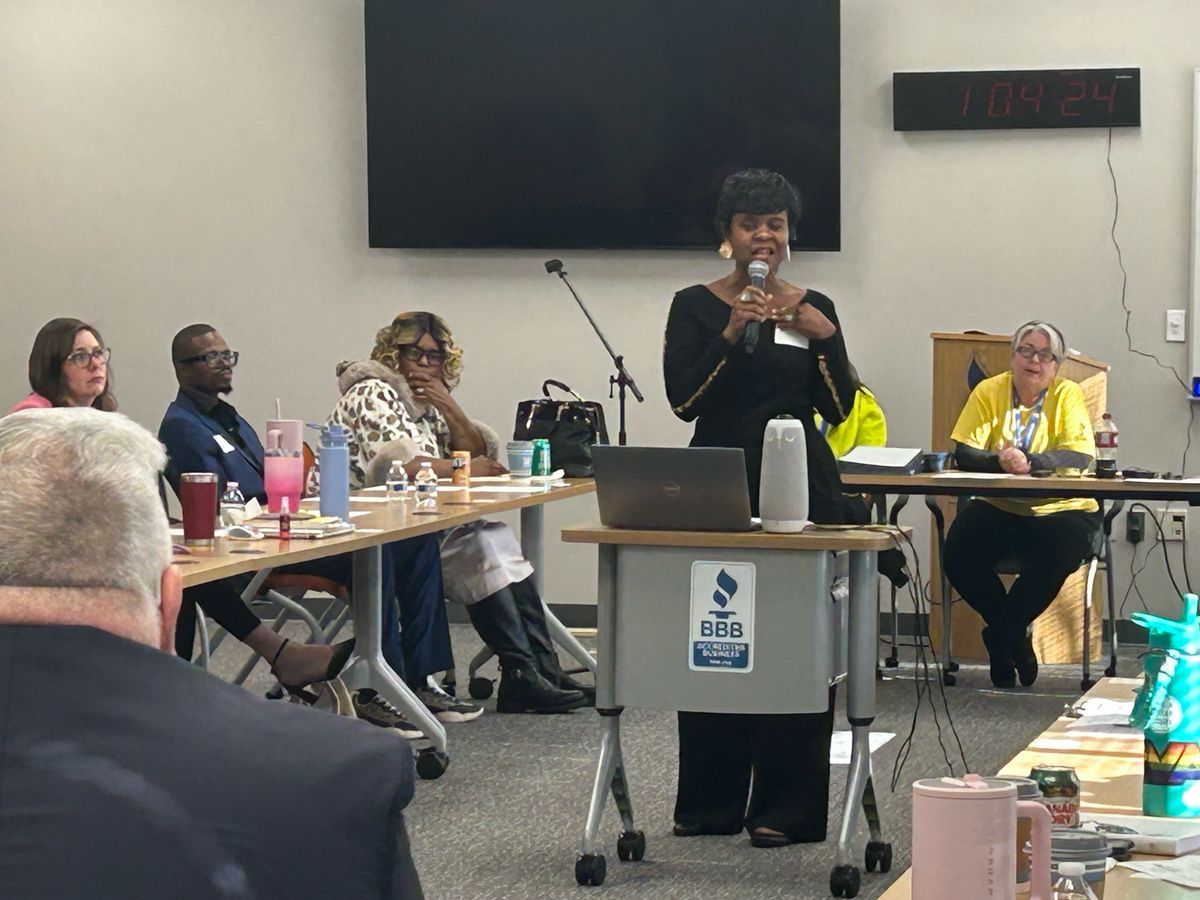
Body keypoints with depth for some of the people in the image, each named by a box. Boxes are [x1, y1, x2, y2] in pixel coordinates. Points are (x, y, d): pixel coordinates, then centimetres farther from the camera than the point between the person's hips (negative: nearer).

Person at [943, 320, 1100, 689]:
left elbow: (1081, 456, -17)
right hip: (999, 509, 2)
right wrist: (999, 461, -29)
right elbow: (964, 453, -7)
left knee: (1054, 558, -32)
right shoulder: (989, 392, 2)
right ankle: (1016, 636, 3)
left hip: (1059, 510, -2)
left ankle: (1000, 636, -3)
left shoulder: (1068, 395, -3)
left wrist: (1030, 462, -34)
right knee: (958, 555, -23)